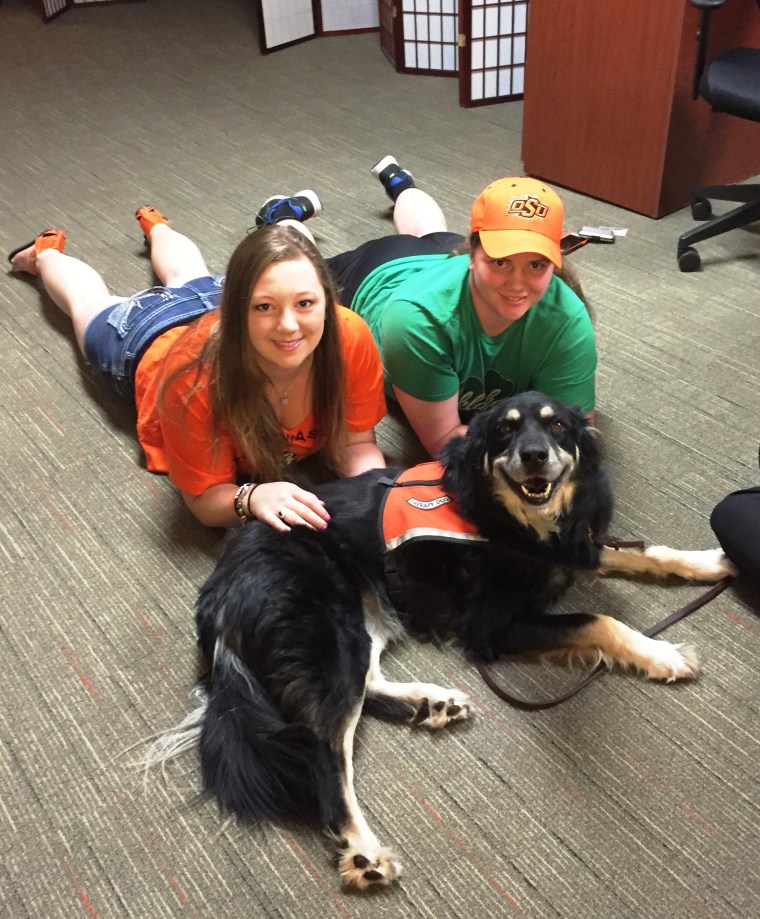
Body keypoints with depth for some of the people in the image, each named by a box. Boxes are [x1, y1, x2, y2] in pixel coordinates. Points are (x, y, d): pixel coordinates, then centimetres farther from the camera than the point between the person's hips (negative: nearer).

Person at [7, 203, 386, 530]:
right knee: (90, 301, 31)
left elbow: (355, 443, -29)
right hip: (148, 337, -3)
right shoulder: (198, 375, -48)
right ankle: (47, 252, 61)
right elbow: (205, 497, -38)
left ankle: (156, 226, 67)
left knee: (188, 279, 38)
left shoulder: (351, 339, -42)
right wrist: (252, 497, -60)